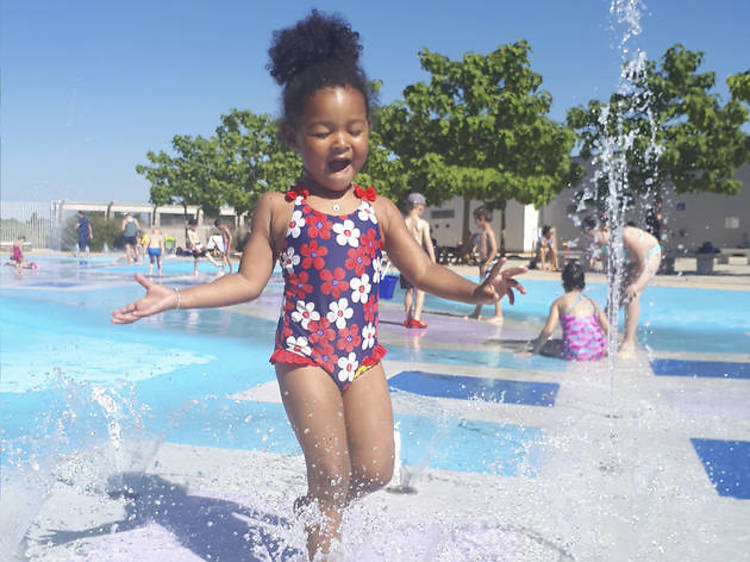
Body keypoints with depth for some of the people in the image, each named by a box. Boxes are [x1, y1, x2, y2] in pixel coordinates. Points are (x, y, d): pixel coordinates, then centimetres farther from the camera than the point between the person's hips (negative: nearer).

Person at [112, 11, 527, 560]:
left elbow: (422, 270, 7)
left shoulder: (379, 209, 4)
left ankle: (312, 508, 33)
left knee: (375, 469, 4)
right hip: (304, 355, -3)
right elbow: (248, 281, -1)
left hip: (363, 355, 4)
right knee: (332, 474, -2)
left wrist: (475, 290, -9)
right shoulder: (278, 208, -3)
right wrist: (177, 297, -10)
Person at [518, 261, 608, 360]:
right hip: (598, 353, 5)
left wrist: (533, 351, 2)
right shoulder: (591, 302, 13)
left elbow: (548, 330, -8)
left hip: (575, 354, -5)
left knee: (536, 342, 14)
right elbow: (608, 329, 7)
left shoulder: (559, 302, 3)